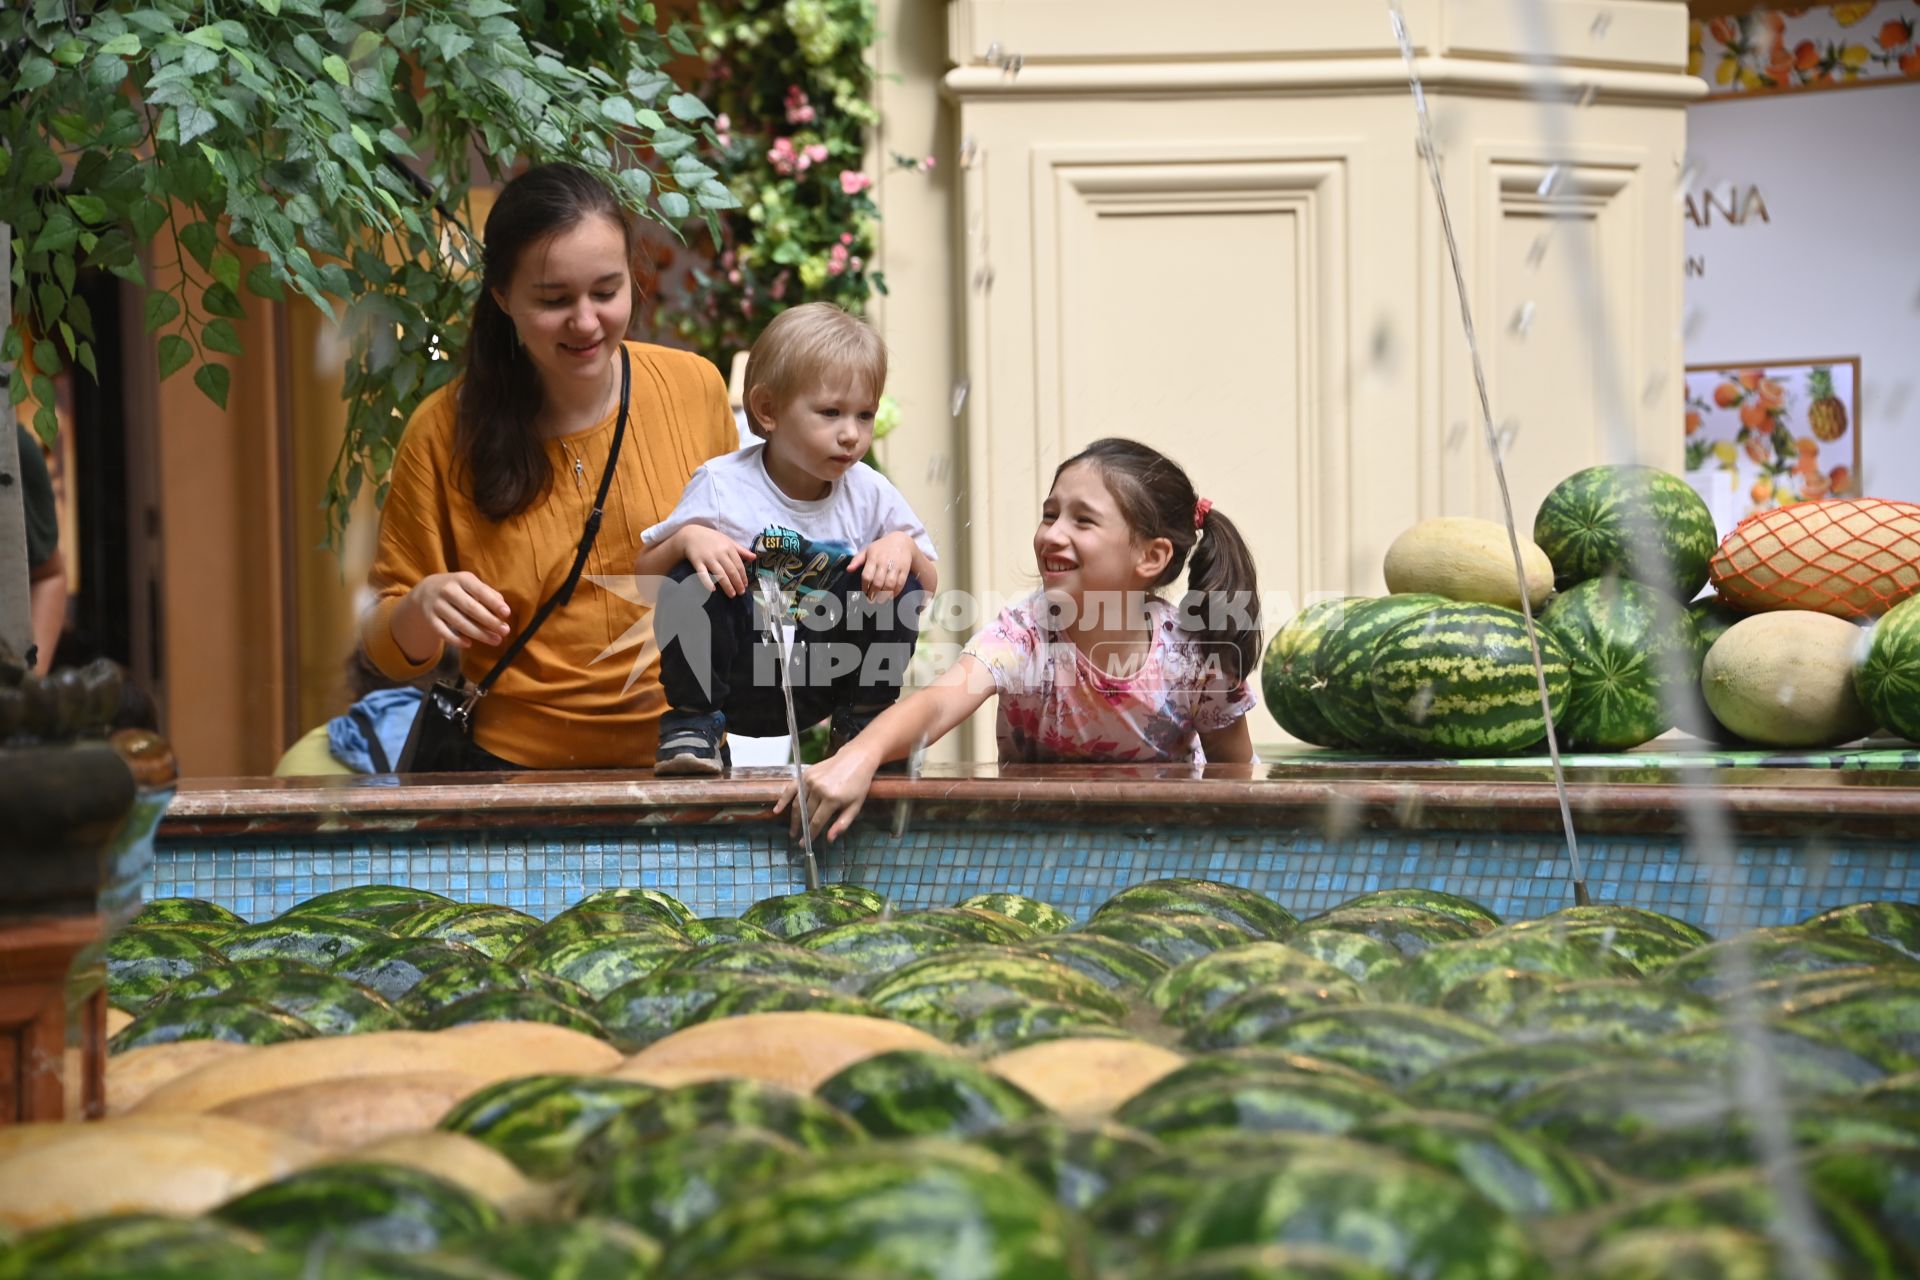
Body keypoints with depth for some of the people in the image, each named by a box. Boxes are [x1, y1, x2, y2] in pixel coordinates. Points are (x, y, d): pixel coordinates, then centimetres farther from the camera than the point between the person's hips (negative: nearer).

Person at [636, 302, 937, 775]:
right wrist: (687, 539, -28)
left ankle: (863, 724, 2)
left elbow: (930, 584, 5)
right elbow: (645, 572, -6)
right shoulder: (722, 486, -11)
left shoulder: (870, 493, -2)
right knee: (691, 582, -28)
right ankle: (694, 726, -10)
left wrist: (904, 547, -18)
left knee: (899, 588, -16)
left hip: (819, 685, 3)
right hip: (734, 676, -2)